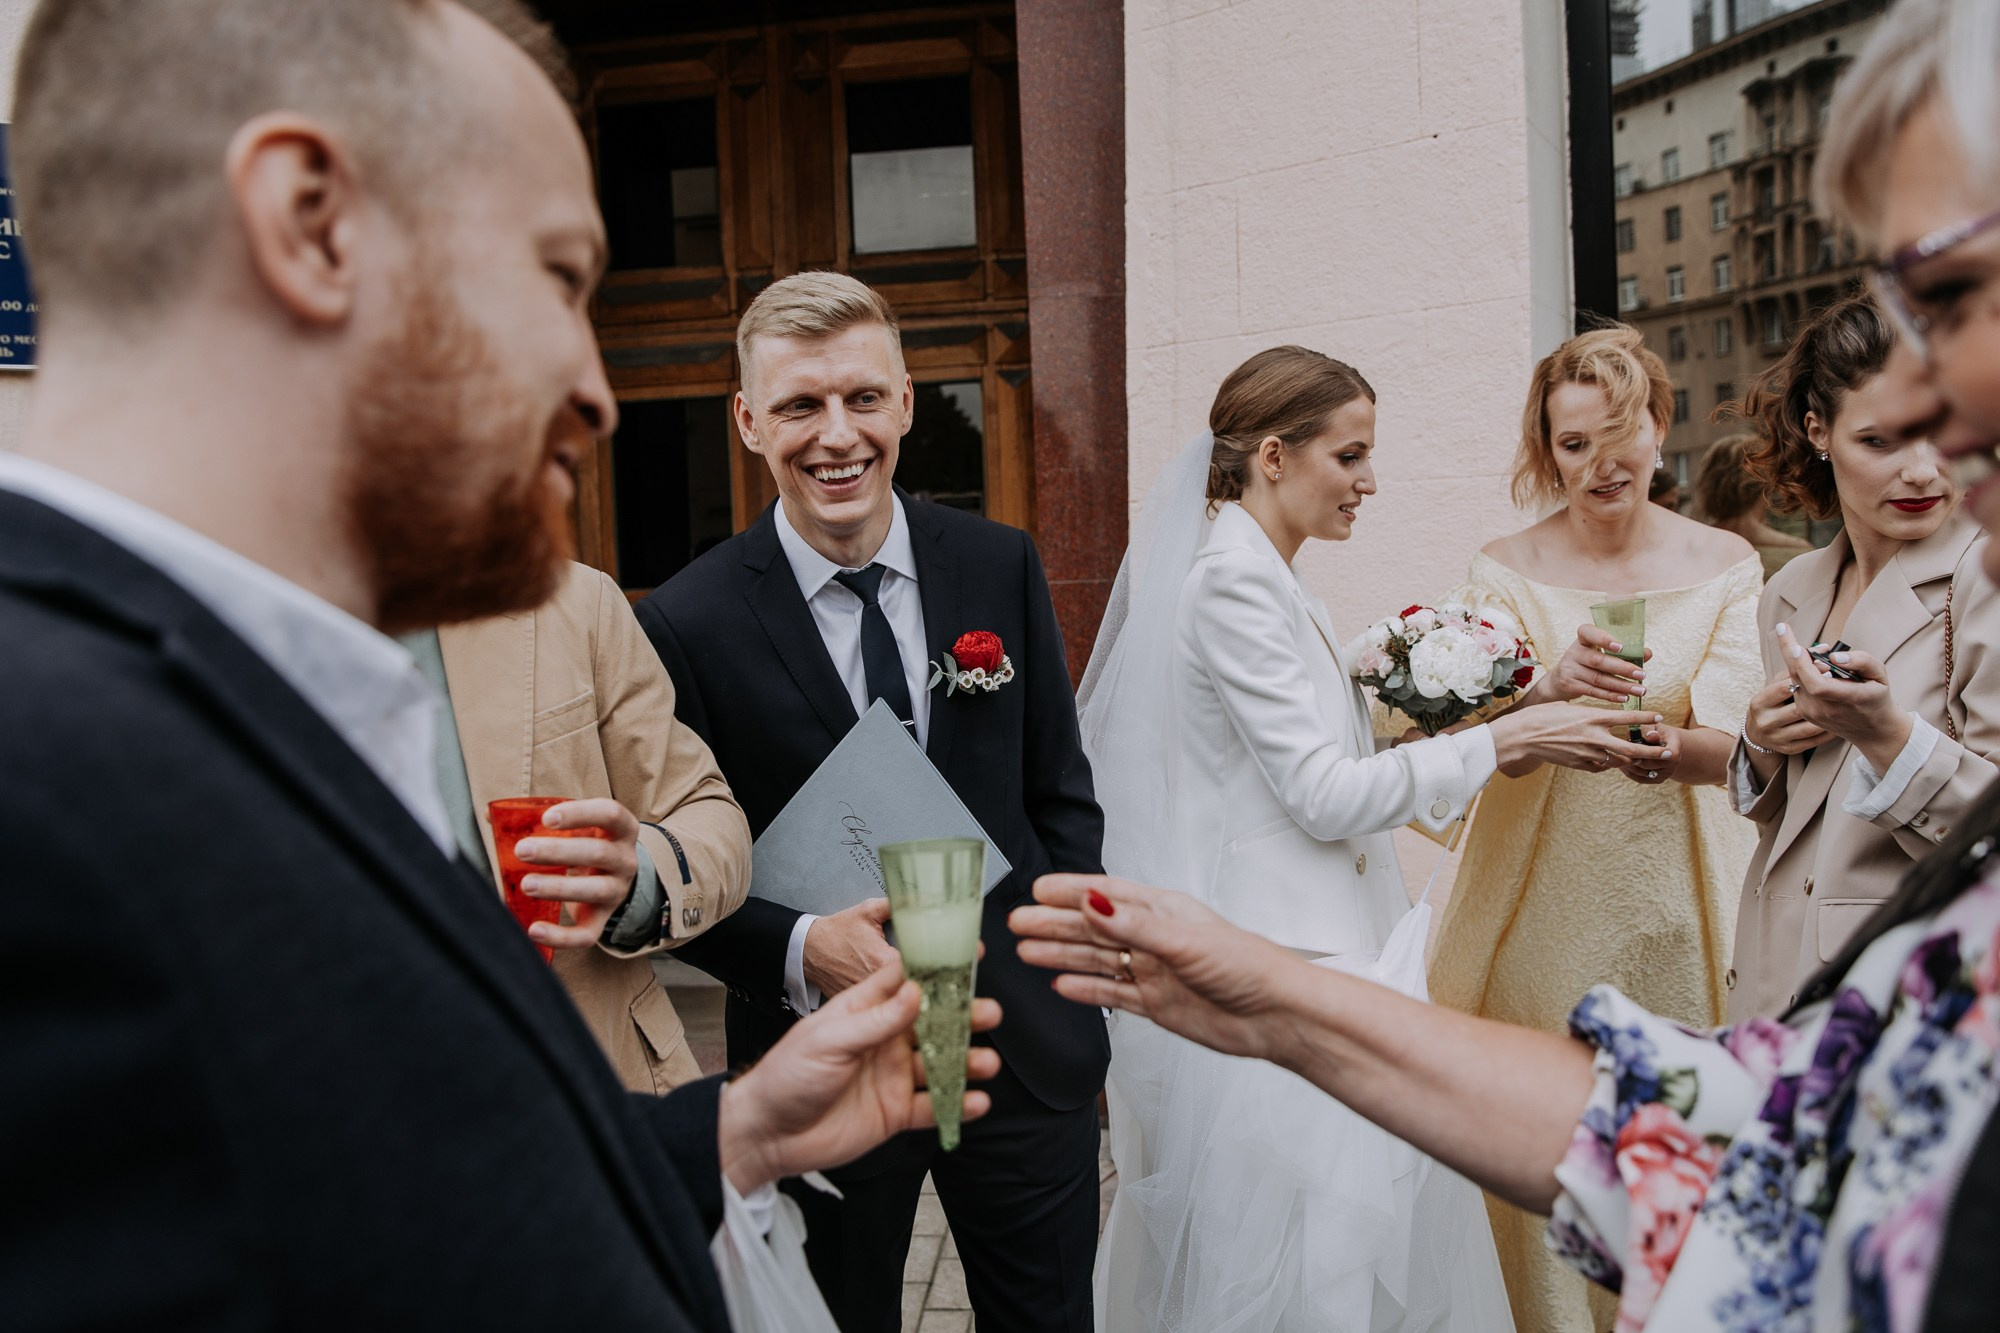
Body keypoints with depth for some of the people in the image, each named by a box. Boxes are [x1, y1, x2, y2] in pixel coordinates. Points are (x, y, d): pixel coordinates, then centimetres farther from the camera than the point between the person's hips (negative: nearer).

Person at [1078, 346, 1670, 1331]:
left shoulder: (1268, 583, 14)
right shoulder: (1235, 579, -16)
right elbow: (1322, 795, -18)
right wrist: (1501, 742, -13)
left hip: (1308, 949, 10)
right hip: (1275, 968, -10)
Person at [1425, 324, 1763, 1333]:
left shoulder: (1724, 565, 0)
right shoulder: (1504, 571, -2)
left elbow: (1730, 742, -9)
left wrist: (1672, 748, -32)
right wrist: (1551, 690, -32)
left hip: (1674, 903, 1)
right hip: (1540, 903, 0)